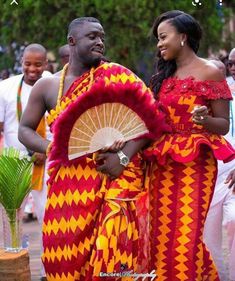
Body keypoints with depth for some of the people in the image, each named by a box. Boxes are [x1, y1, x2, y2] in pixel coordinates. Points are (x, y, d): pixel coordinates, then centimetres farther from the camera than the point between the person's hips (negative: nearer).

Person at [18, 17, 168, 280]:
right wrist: (50, 148, -8)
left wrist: (123, 157, -18)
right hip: (69, 178, 3)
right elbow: (25, 129, 12)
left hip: (113, 172, -3)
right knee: (65, 250, 2)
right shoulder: (47, 86, 6)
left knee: (112, 241, -18)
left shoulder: (115, 76, -2)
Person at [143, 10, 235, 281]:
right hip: (162, 164, 6)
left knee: (185, 235, -8)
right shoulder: (163, 76, 13)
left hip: (194, 163, -6)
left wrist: (204, 120, -25)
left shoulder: (210, 72, -5)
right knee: (161, 232, 7)